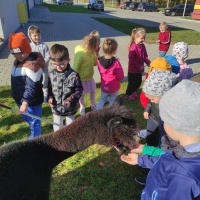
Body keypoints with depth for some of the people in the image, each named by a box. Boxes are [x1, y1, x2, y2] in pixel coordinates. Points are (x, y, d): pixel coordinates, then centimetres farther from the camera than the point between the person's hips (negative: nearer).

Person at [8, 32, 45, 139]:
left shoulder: (33, 65, -27)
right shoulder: (17, 61, 4)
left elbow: (31, 86, -31)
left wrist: (26, 102, -38)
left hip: (31, 101, -10)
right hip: (20, 99, 10)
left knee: (34, 121, 8)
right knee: (27, 118, 28)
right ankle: (34, 135, 53)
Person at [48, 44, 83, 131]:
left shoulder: (74, 75, -20)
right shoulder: (51, 74, -10)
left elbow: (79, 90, -13)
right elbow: (48, 88, 3)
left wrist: (70, 100, -26)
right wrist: (49, 98, -15)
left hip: (70, 108, -2)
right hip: (56, 108, 2)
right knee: (57, 128, 22)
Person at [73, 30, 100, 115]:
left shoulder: (92, 51, -9)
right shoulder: (80, 54, -31)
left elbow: (95, 63, 1)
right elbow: (75, 68, -25)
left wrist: (96, 53, -13)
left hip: (90, 77, 7)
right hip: (81, 79, -6)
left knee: (92, 91, 21)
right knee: (81, 94, 15)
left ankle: (93, 105, 45)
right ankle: (82, 108, 39)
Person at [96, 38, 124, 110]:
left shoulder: (99, 61, -13)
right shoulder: (116, 63, -27)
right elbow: (121, 77, -17)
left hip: (104, 87, 3)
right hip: (114, 88, -3)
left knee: (102, 100, 22)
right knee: (112, 102, 17)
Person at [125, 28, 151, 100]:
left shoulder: (142, 46, 1)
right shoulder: (133, 47, -24)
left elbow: (145, 56, 9)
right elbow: (131, 60, -26)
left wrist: (149, 63, -6)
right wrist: (139, 66, -24)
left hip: (139, 70, 8)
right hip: (132, 70, -7)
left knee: (138, 82, 20)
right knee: (132, 83, 9)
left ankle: (134, 92, 44)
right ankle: (128, 94, 32)